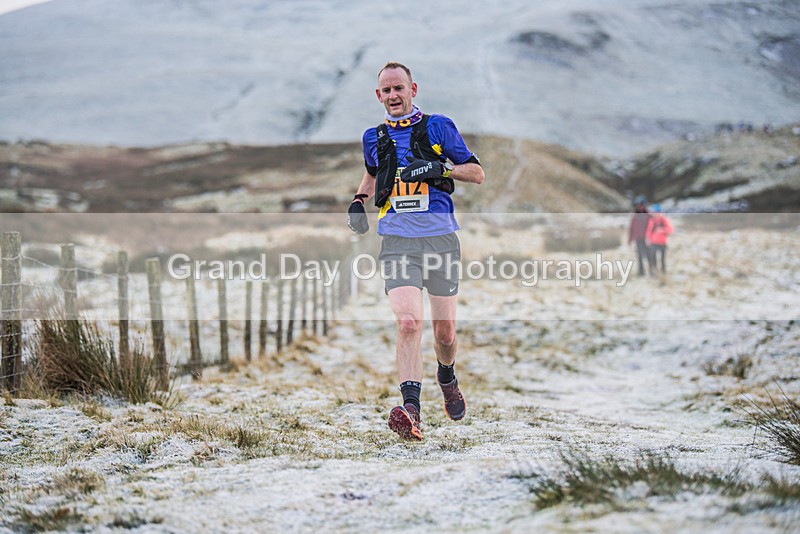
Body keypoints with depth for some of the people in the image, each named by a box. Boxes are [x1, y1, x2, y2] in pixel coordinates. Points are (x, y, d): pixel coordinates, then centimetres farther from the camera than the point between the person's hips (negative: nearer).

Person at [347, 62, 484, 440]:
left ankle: (447, 377, 41)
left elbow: (477, 173, 6)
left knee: (444, 331, 8)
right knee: (408, 323, -20)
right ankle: (410, 410, -27)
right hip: (397, 241, 1)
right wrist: (358, 200, 16)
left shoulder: (439, 127, 5)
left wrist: (440, 168, -11)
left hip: (441, 238, -1)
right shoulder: (373, 138, 14)